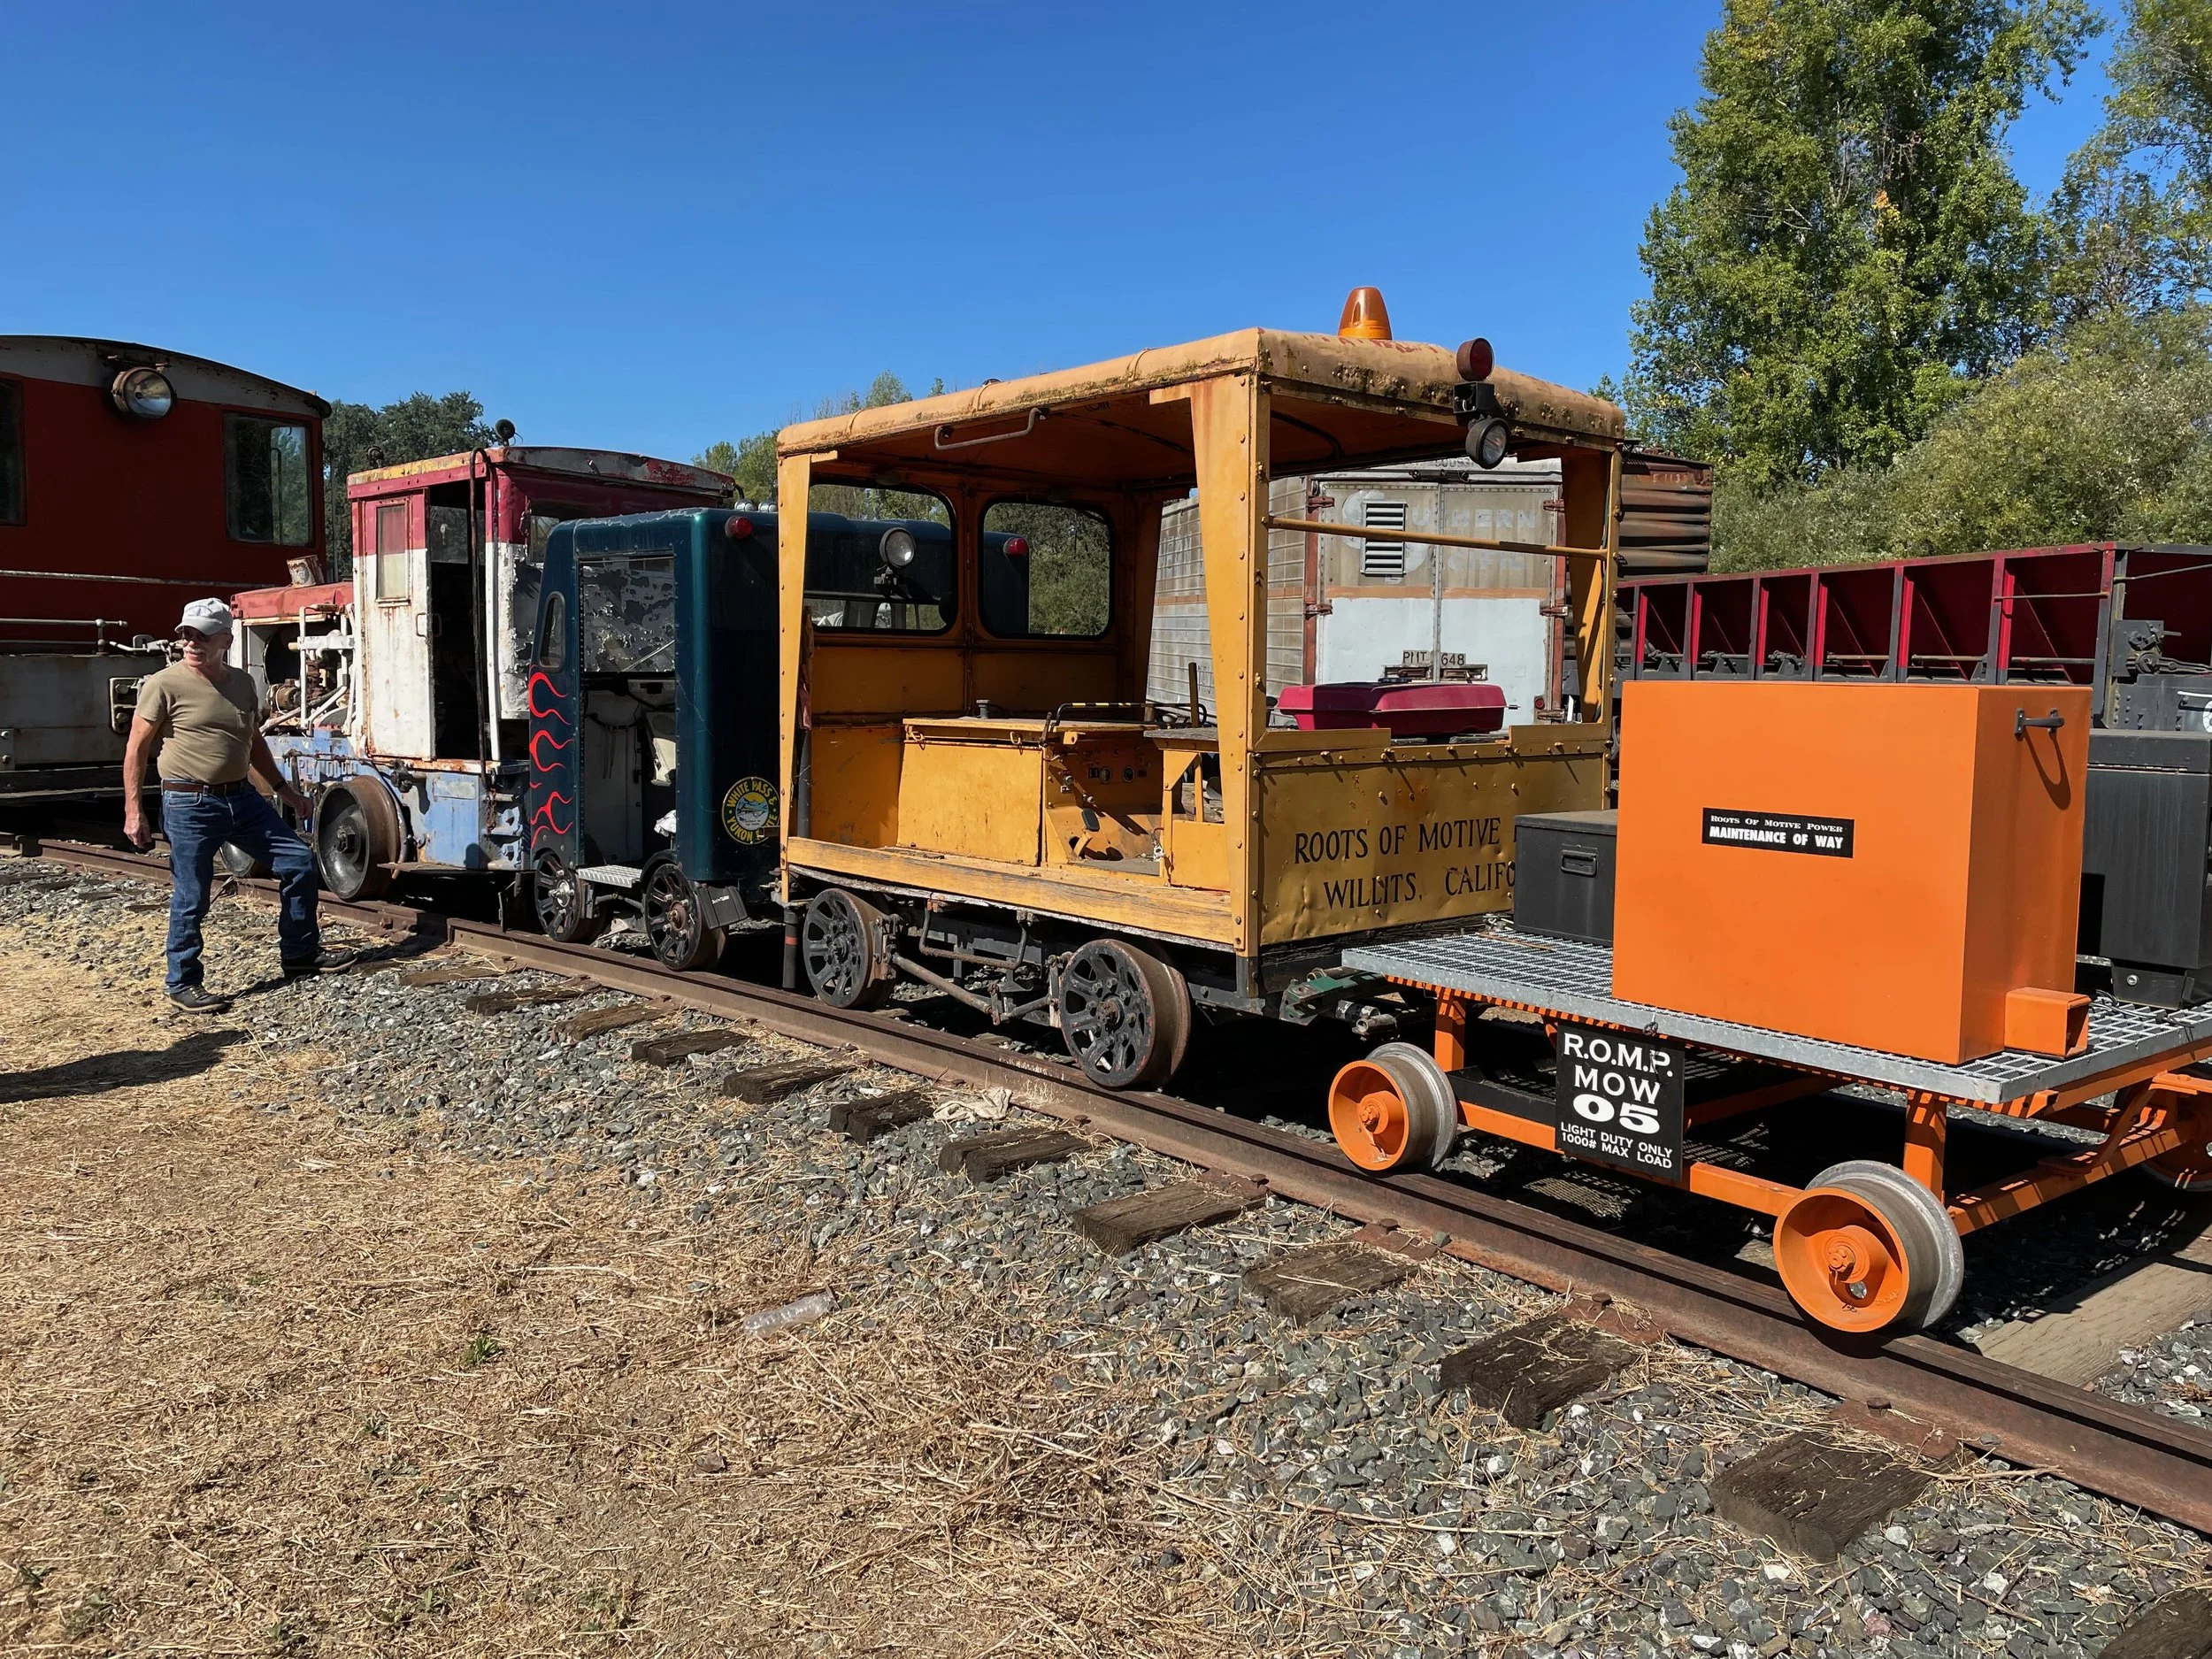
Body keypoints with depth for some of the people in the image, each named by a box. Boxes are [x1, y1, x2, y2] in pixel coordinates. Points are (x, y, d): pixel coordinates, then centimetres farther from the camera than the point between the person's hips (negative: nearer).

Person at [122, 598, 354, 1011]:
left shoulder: (242, 683, 9)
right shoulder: (164, 685, -9)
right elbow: (136, 748, -6)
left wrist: (283, 789, 21)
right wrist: (133, 811, -11)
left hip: (242, 796, 6)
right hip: (190, 804, -6)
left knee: (299, 861, 7)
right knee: (190, 898, 0)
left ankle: (300, 953, 21)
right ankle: (183, 984, 15)